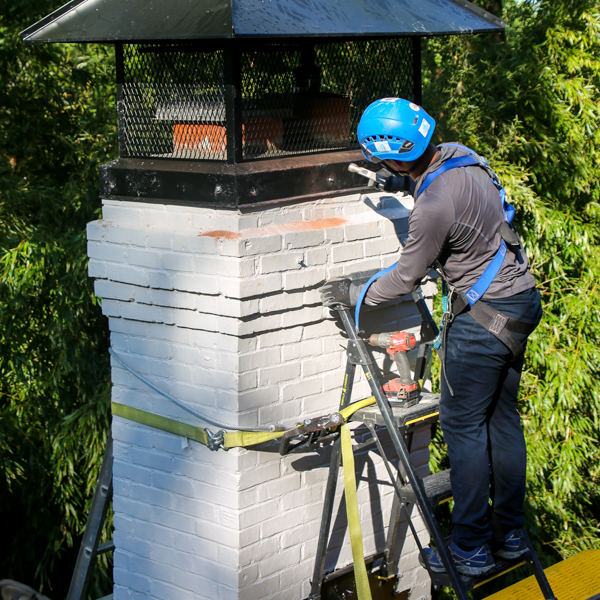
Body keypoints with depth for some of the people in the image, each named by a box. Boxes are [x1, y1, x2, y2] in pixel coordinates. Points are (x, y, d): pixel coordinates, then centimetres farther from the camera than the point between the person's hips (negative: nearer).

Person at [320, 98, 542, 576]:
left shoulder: (435, 205, -26)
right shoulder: (460, 156, 0)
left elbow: (407, 277, -12)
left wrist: (355, 296, 4)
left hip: (484, 315, -9)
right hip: (521, 296, 9)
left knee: (463, 424, 1)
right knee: (502, 416, 16)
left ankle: (472, 548, 9)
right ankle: (511, 532, 26)